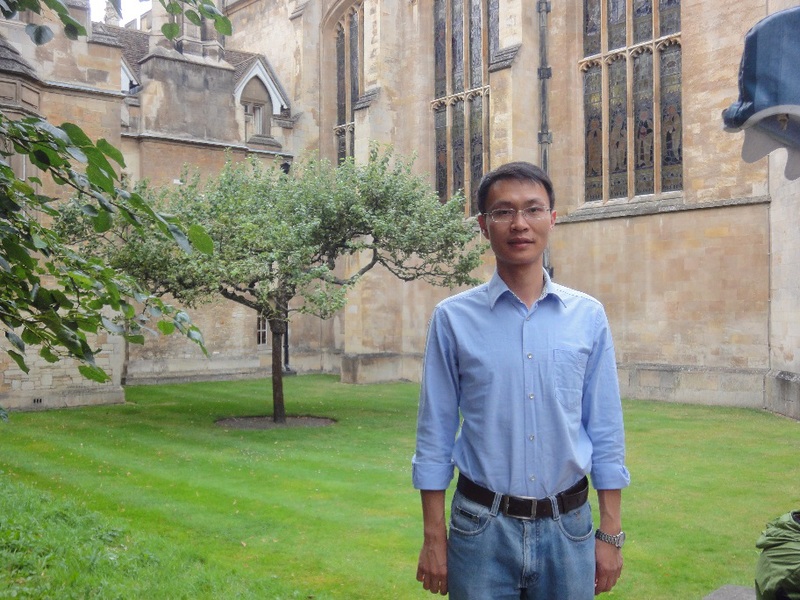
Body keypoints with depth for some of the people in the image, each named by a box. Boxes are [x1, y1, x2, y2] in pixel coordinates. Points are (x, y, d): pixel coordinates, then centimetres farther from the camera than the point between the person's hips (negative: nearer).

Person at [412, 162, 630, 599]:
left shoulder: (588, 317, 0)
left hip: (567, 528, 2)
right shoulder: (453, 318, -4)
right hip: (481, 528, -1)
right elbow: (435, 434, -1)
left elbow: (606, 433, 3)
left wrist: (611, 534, 3)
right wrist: (433, 537, -1)